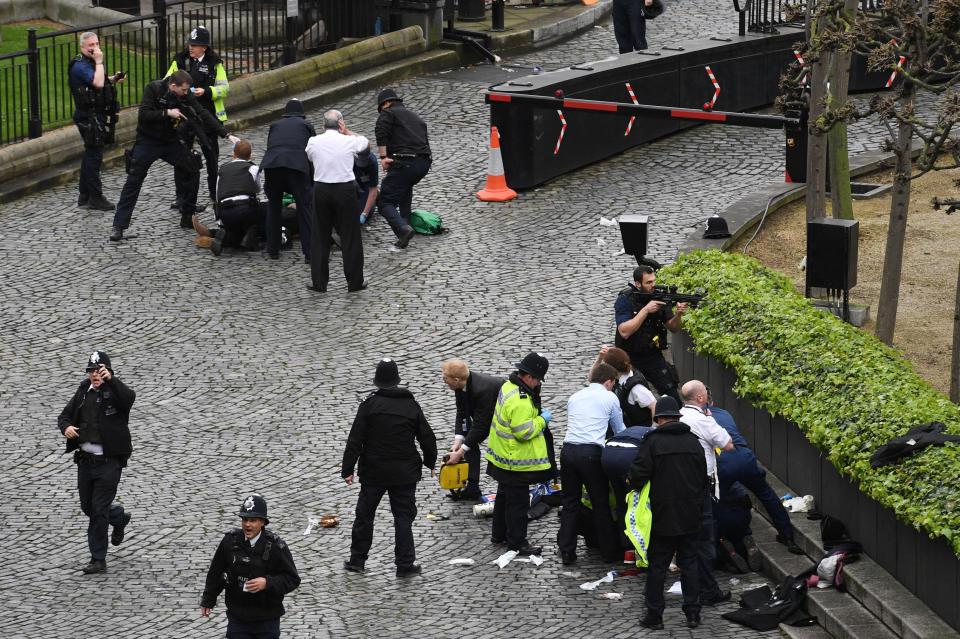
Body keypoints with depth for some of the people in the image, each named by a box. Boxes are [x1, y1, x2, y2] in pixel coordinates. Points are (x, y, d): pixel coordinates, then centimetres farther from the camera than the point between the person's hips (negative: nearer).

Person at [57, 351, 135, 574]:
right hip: (85, 459, 6)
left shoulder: (114, 391, -9)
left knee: (99, 510, -7)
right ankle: (119, 518, 47)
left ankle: (98, 560, 2)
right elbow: (64, 415, 13)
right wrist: (65, 427, -10)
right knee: (87, 506, 17)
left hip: (109, 461, -6)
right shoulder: (83, 392, 8)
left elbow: (129, 397, -32)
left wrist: (110, 380, -45)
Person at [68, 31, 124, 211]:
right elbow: (97, 83, -32)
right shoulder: (80, 66, -18)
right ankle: (95, 198, -4)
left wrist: (113, 80, 10)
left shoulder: (89, 62, 14)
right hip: (90, 117, -11)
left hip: (96, 116, 11)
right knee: (94, 156, -7)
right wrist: (99, 62, -24)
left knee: (90, 155, 15)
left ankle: (84, 196, 22)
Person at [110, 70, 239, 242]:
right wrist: (167, 113, -30)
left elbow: (203, 116, -8)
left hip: (171, 142, 4)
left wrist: (227, 135, -14)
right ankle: (119, 226, -4)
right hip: (148, 142, -4)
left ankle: (187, 219, 13)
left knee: (193, 171, 0)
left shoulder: (186, 96, -7)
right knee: (133, 182, -7)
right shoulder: (153, 89, -18)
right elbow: (143, 115, -25)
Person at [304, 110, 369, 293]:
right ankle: (354, 282, 10)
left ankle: (319, 283, 11)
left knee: (319, 237, 10)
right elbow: (366, 142, 16)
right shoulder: (348, 141, -4)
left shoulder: (314, 142, -2)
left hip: (321, 190, 1)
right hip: (345, 189, -1)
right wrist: (346, 132, 10)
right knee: (350, 237, 6)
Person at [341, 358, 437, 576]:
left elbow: (355, 440, -11)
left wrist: (347, 470, -5)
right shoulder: (412, 406, -2)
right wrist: (430, 463, 20)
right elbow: (427, 438, 4)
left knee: (364, 515, 13)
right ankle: (405, 564, 5)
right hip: (405, 474, 1)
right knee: (403, 517, 7)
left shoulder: (369, 405, -10)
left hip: (373, 472, -1)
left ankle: (357, 560, 19)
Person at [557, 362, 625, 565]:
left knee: (570, 503, 12)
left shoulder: (575, 397, 20)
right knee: (601, 504, 7)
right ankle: (609, 551, 14)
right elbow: (619, 430, 17)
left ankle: (567, 552, 12)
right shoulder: (609, 398, 7)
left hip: (568, 449, 4)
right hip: (591, 453, -4)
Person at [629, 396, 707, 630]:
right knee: (689, 563, 12)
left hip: (662, 515, -4)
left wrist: (635, 487, 7)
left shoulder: (652, 441, -11)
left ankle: (654, 615, 6)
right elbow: (704, 478, 12)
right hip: (690, 517, 4)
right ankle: (693, 613, 11)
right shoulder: (693, 442, 5)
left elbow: (638, 475, -14)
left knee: (657, 566, 3)